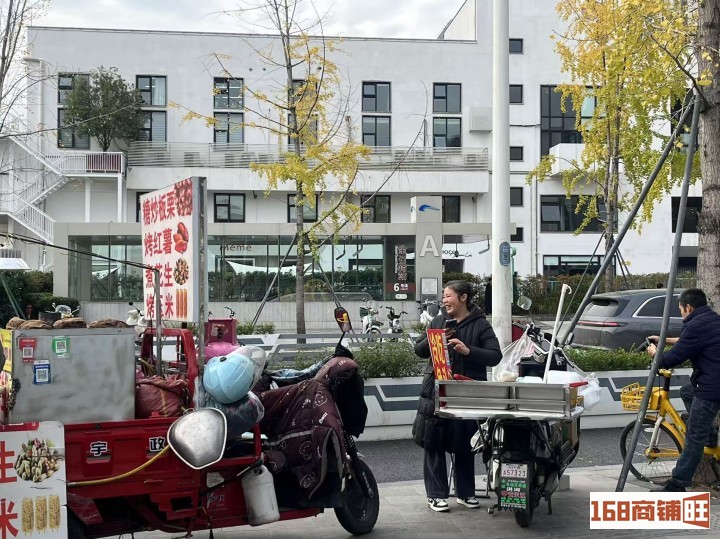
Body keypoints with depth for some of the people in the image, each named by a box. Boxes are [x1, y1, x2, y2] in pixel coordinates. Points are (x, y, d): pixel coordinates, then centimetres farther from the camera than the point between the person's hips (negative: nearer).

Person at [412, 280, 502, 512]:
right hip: (436, 391, 2)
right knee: (433, 444, 1)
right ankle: (436, 494, 10)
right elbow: (419, 350, 13)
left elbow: (495, 356, -8)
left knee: (465, 446, 9)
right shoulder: (438, 321, 11)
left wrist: (468, 350, -21)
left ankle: (465, 492, 23)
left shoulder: (480, 324, 0)